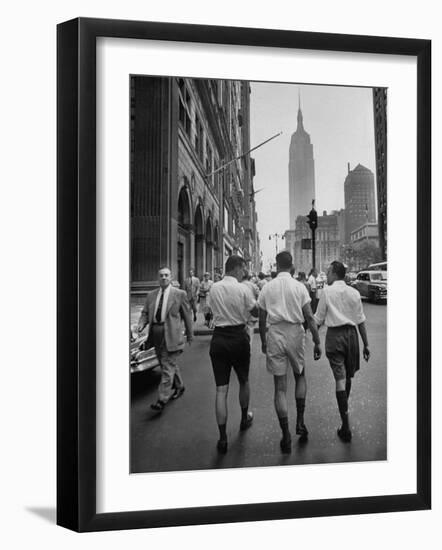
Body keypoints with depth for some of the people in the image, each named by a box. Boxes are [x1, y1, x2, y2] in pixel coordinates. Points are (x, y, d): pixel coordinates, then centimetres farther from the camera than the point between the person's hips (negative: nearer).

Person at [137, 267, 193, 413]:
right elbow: (145, 313, 11)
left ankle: (162, 399, -8)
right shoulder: (151, 295, 11)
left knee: (167, 367, -8)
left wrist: (190, 334, 5)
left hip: (171, 335, -5)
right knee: (170, 364, 18)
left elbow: (186, 315, 2)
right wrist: (141, 324, -10)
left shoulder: (179, 294, -2)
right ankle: (179, 387, 40)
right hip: (156, 335, 5)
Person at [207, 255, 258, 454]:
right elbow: (255, 312, -3)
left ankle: (222, 438, -2)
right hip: (238, 337, -2)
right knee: (243, 381, 22)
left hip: (218, 338, 2)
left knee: (221, 389, 2)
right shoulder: (243, 289, -10)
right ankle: (244, 419, 43)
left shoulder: (214, 289, 1)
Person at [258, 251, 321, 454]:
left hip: (275, 334, 0)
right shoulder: (299, 287, -1)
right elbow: (310, 317, -4)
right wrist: (317, 342, 1)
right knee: (300, 376, 24)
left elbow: (262, 320, 5)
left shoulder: (267, 288, 2)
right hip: (295, 333, 0)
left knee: (280, 387, 4)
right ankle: (300, 422, 15)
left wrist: (263, 342, 16)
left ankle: (286, 436, 5)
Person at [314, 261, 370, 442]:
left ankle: (346, 426, -6)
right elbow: (361, 321, 6)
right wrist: (366, 344, 11)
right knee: (348, 377, 19)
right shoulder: (354, 292, 5)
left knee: (340, 378, -4)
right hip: (351, 334, 3)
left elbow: (318, 320, 0)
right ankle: (344, 407, 39)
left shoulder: (327, 292, -4)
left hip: (334, 334, -3)